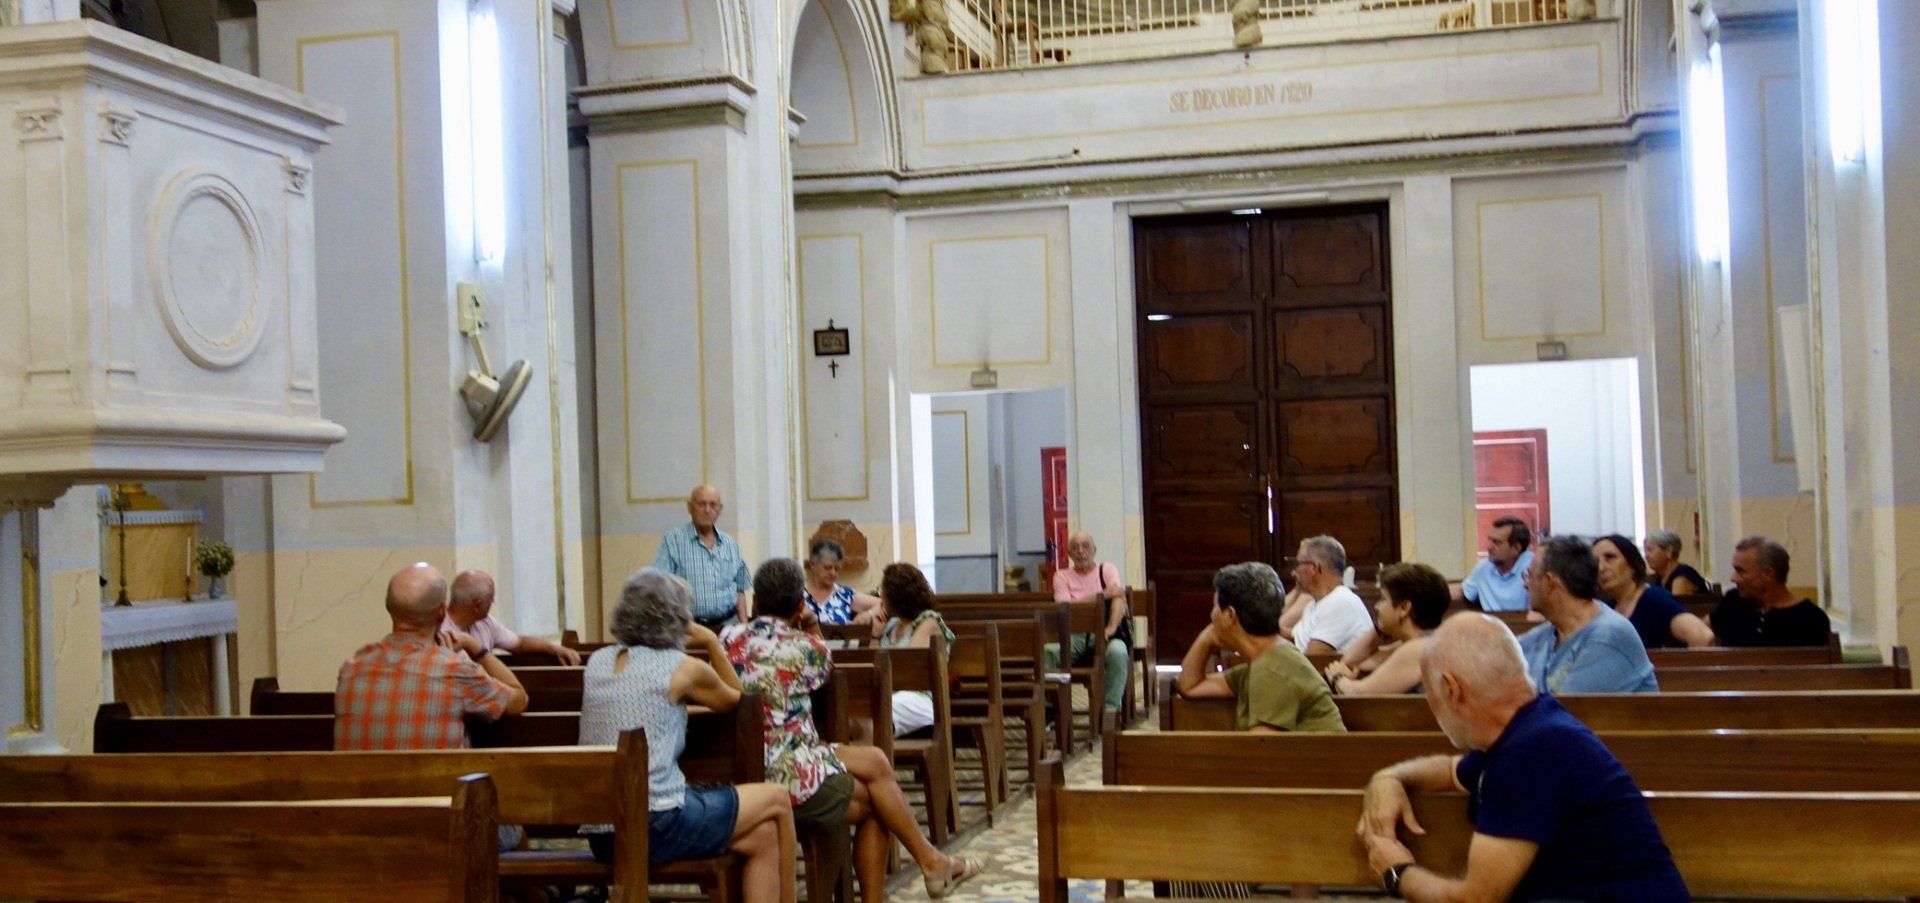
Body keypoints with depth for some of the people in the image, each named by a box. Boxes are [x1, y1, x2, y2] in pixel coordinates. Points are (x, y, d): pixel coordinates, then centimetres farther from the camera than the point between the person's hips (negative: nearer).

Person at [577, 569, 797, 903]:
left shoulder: (597, 662, 11)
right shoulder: (684, 668, -5)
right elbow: (734, 699, 14)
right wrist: (712, 643, 17)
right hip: (655, 827, -7)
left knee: (764, 837, 21)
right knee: (776, 800, 15)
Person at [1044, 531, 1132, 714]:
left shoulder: (1107, 569, 13)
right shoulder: (1062, 575, 14)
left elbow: (1119, 598, -6)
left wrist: (1111, 627, -26)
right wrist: (1102, 595, -7)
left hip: (1103, 633, -1)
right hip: (1074, 635, 1)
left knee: (1118, 651, -36)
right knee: (1047, 651, -31)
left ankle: (1111, 707, -25)